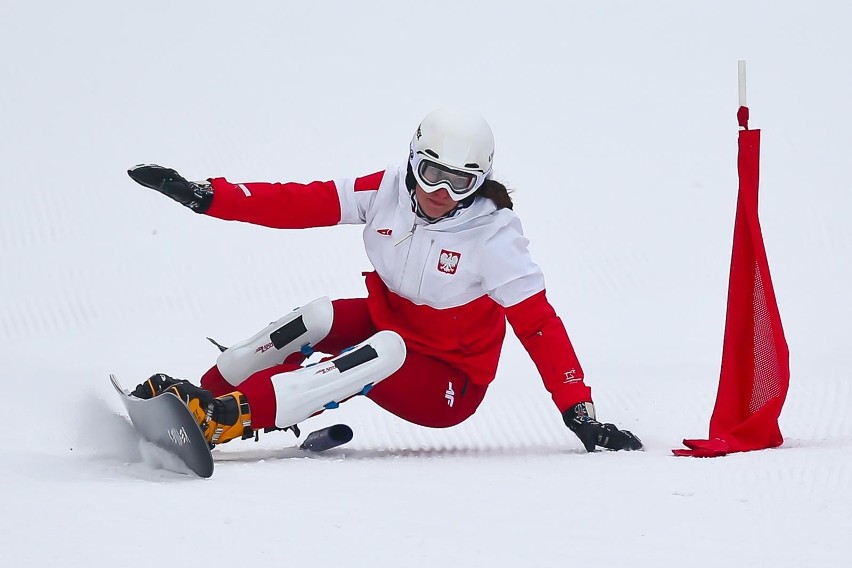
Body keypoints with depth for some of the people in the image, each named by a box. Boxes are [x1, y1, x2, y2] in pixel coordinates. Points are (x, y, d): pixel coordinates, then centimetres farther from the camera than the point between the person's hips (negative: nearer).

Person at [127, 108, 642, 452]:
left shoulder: (494, 238, -22)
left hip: (449, 388, -5)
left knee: (383, 352, -33)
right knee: (318, 319, -20)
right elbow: (301, 204, -12)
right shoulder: (389, 192, -10)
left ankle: (228, 418, -43)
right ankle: (206, 393, -7)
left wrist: (579, 412, -30)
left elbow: (539, 324, -24)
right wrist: (206, 197, -21)